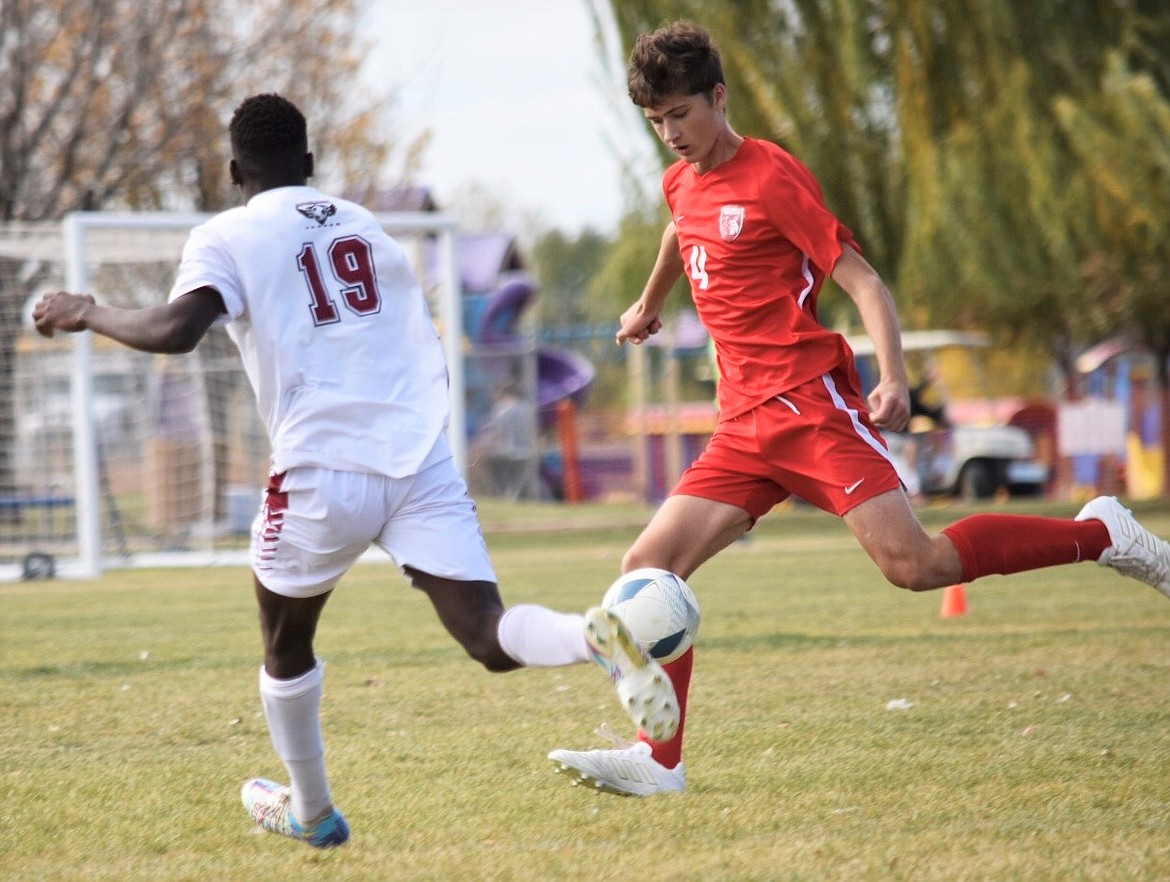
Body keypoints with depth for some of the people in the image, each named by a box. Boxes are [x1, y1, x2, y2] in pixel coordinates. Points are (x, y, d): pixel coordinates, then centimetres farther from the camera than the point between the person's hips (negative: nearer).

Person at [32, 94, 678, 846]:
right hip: (424, 461, 3)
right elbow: (420, 332, 27)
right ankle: (596, 637, -36)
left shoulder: (226, 238, 4)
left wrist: (89, 314, 3)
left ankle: (311, 813, 33)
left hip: (324, 472, -3)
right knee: (489, 637, -6)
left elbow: (175, 330, -13)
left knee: (286, 649, 22)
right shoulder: (365, 226, 21)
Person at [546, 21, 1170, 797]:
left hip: (810, 404, -7)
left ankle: (1102, 536, -5)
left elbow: (862, 280, -10)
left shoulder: (772, 177, -6)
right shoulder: (682, 185, 15)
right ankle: (658, 762, -1)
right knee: (648, 568, -4)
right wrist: (651, 306, 58)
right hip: (745, 427, 7)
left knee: (914, 564, -21)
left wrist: (894, 379, -23)